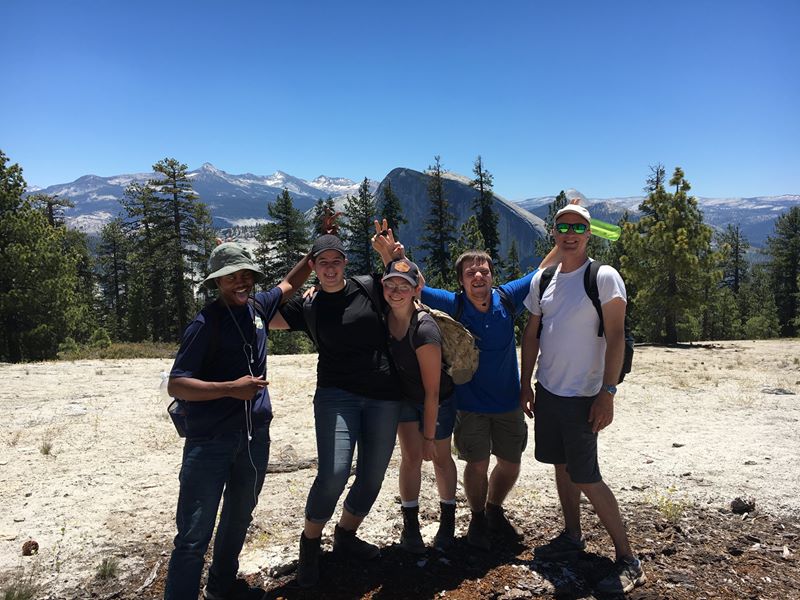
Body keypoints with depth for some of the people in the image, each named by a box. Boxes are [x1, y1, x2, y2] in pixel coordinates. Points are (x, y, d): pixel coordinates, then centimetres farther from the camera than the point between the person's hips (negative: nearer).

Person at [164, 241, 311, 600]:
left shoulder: (257, 307, 5)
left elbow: (288, 284, 24)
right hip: (210, 440, -6)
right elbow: (175, 385, -15)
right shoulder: (205, 324, -13)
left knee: (239, 517, 21)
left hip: (254, 435, 7)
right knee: (195, 533, -4)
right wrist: (231, 388, -23)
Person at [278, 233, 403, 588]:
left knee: (372, 477, 9)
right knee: (333, 474, -17)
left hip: (383, 396, 2)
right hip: (336, 394, -2)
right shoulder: (307, 306, 4)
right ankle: (309, 545, 10)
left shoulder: (369, 288, 4)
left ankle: (345, 536, 35)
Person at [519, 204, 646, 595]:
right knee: (562, 465, 16)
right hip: (547, 390, 6)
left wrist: (607, 393, -18)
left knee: (585, 478, -5)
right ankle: (572, 537, 32)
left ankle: (627, 559, 9)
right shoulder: (542, 280, 7)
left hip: (582, 396, -6)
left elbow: (616, 338, -13)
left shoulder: (604, 277, -10)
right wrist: (526, 384, 11)